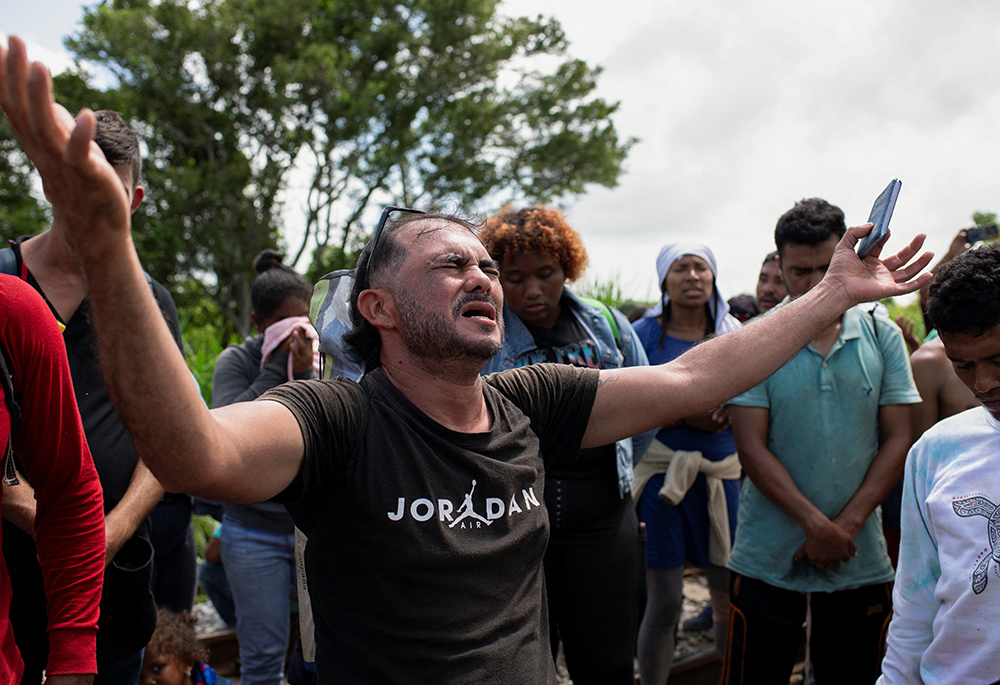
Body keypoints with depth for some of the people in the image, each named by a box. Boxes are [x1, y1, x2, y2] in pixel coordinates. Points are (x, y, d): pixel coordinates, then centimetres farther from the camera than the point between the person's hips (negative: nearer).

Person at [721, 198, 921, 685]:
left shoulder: (883, 336, 3)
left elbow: (897, 440, 1)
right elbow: (751, 447, -8)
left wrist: (847, 524, -9)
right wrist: (816, 524, -16)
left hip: (861, 562, 2)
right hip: (768, 558, -2)